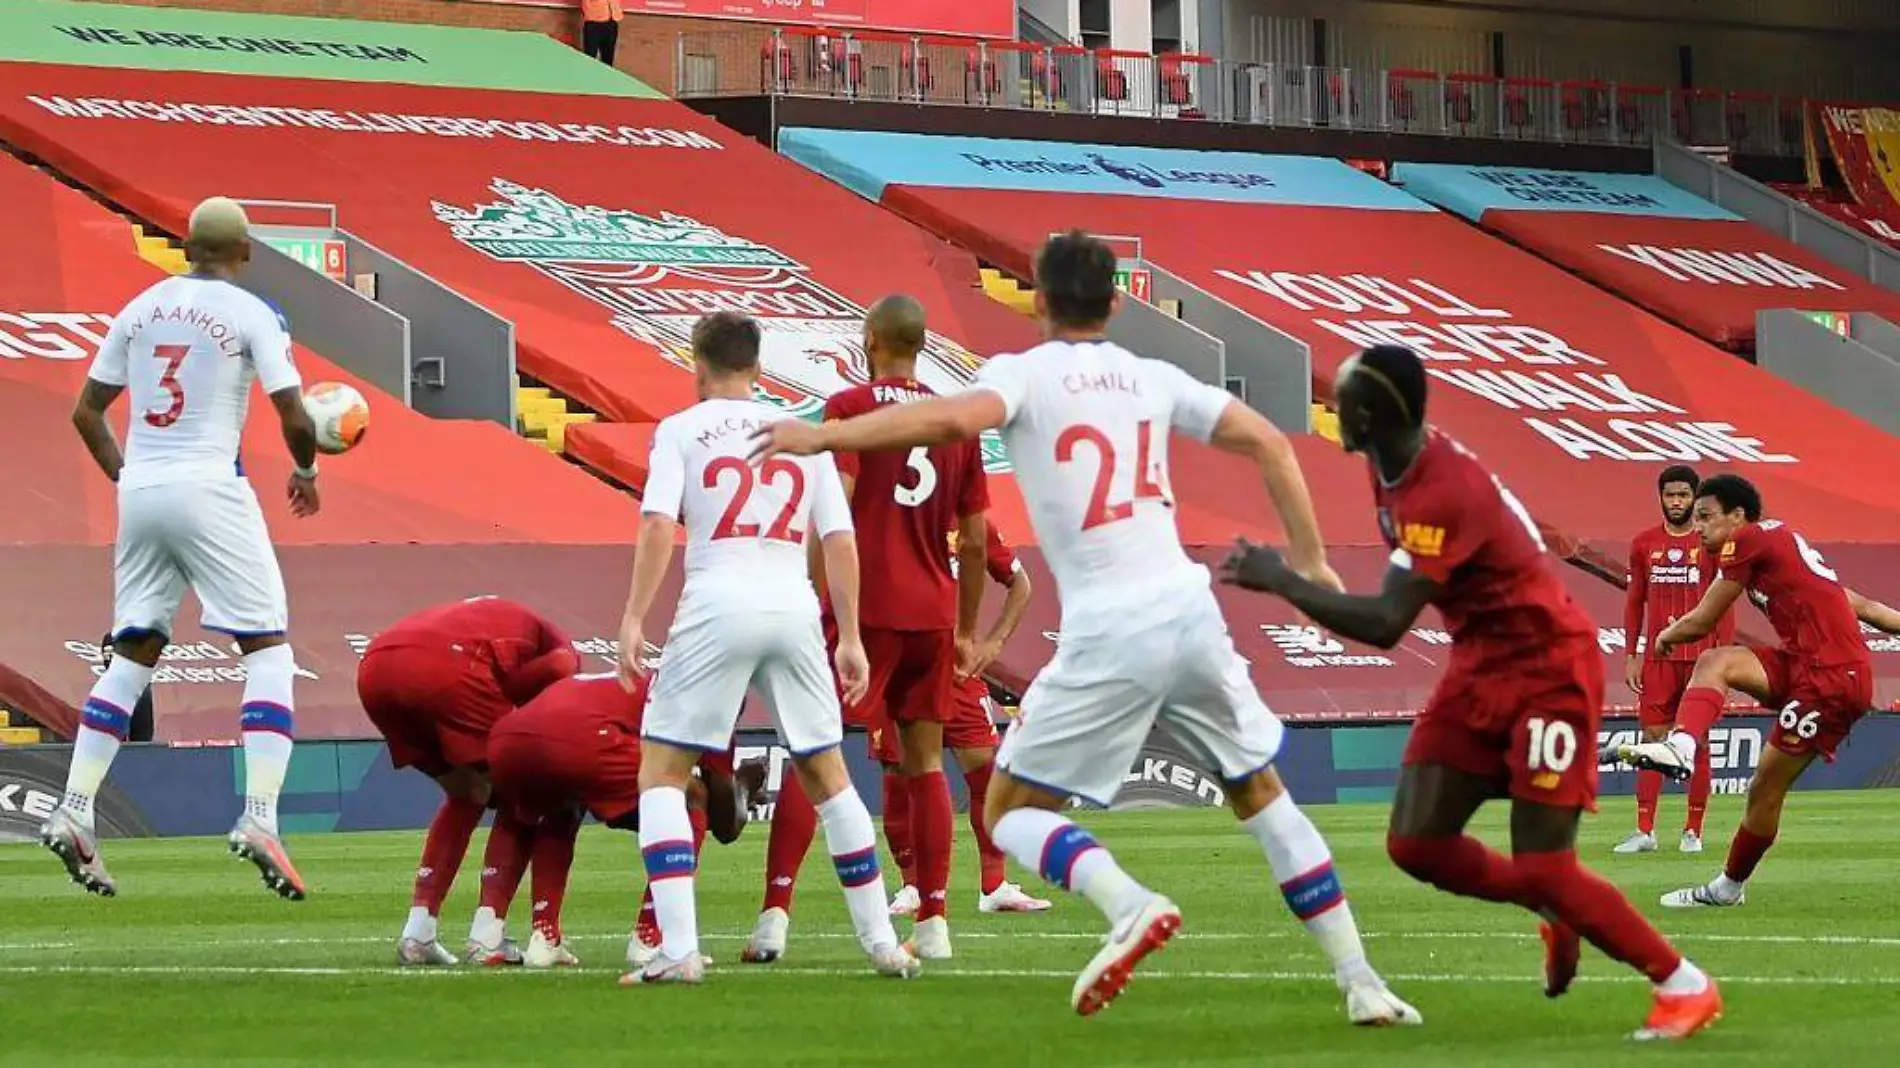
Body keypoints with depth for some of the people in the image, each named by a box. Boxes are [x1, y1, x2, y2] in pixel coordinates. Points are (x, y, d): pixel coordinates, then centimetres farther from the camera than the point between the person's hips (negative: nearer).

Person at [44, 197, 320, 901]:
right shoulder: (251, 314, -4)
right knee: (268, 651, 0)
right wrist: (305, 472, 11)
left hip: (139, 492, 5)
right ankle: (259, 817, -14)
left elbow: (86, 411, 14)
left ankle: (74, 811, 6)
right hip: (209, 489, -5)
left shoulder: (140, 309, 11)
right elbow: (293, 417, -8)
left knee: (133, 654, 14)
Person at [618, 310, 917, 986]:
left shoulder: (681, 430, 7)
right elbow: (840, 541, 12)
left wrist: (634, 619, -8)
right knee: (827, 778, 18)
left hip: (718, 607, -4)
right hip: (796, 607, 4)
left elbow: (657, 525, -7)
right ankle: (883, 945, 20)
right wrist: (850, 638, 16)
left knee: (661, 775, 4)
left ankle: (679, 950, -12)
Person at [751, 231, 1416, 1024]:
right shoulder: (1154, 379, 13)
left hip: (1106, 637, -4)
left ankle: (1131, 906, -21)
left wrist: (823, 436, -16)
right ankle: (1360, 982, 14)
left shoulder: (1024, 374, 0)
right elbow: (1268, 444, 11)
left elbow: (955, 418, -21)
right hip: (1190, 613, 4)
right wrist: (1309, 562, 15)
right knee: (1260, 792, 21)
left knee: (1012, 811, 8)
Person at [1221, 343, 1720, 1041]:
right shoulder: (1397, 466, -2)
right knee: (1416, 845, 0)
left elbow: (1384, 625, -34)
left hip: (1547, 673, -9)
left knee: (1542, 870, -12)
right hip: (1479, 669, 9)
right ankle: (1553, 914, 23)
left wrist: (1281, 581, -26)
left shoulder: (1442, 493, -30)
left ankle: (1684, 987, 3)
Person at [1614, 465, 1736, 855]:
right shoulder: (1644, 544, 9)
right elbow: (1634, 601, 14)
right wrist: (1632, 656, 8)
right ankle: (1644, 831, -1)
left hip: (1701, 657, -2)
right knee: (1652, 737, -1)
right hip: (1657, 657, 2)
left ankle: (1693, 831, 7)